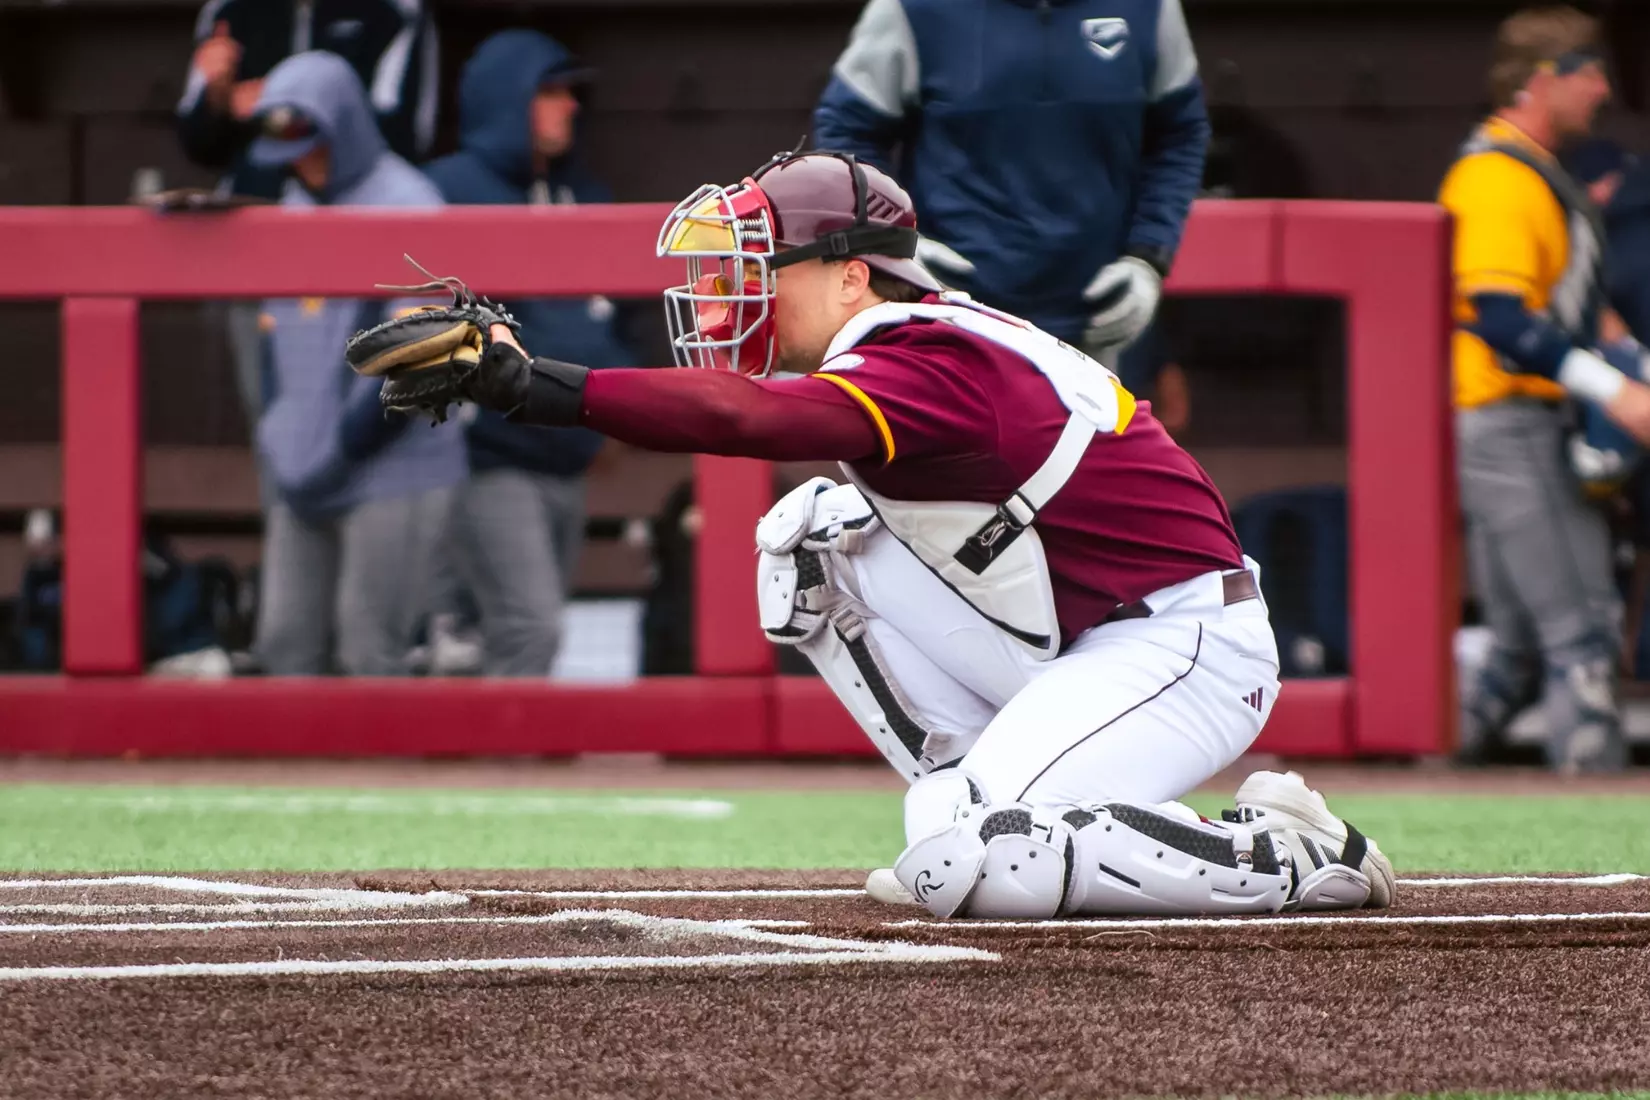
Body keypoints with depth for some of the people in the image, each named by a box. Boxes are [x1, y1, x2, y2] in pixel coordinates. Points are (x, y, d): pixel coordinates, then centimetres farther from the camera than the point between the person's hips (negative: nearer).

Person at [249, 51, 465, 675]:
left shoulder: (407, 206, -10)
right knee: (287, 643, 6)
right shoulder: (295, 208, 14)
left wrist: (341, 447, -16)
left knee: (369, 653, -6)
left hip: (393, 477, -7)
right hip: (304, 481, 8)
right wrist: (279, 435, 9)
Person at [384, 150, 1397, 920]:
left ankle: (1289, 858, -11)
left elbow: (743, 418, -39)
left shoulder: (928, 366, -24)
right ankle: (980, 807, 5)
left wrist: (538, 387, -46)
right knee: (818, 534, 3)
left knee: (963, 871, -25)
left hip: (1187, 642, -10)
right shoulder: (917, 343, 10)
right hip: (1074, 650, 10)